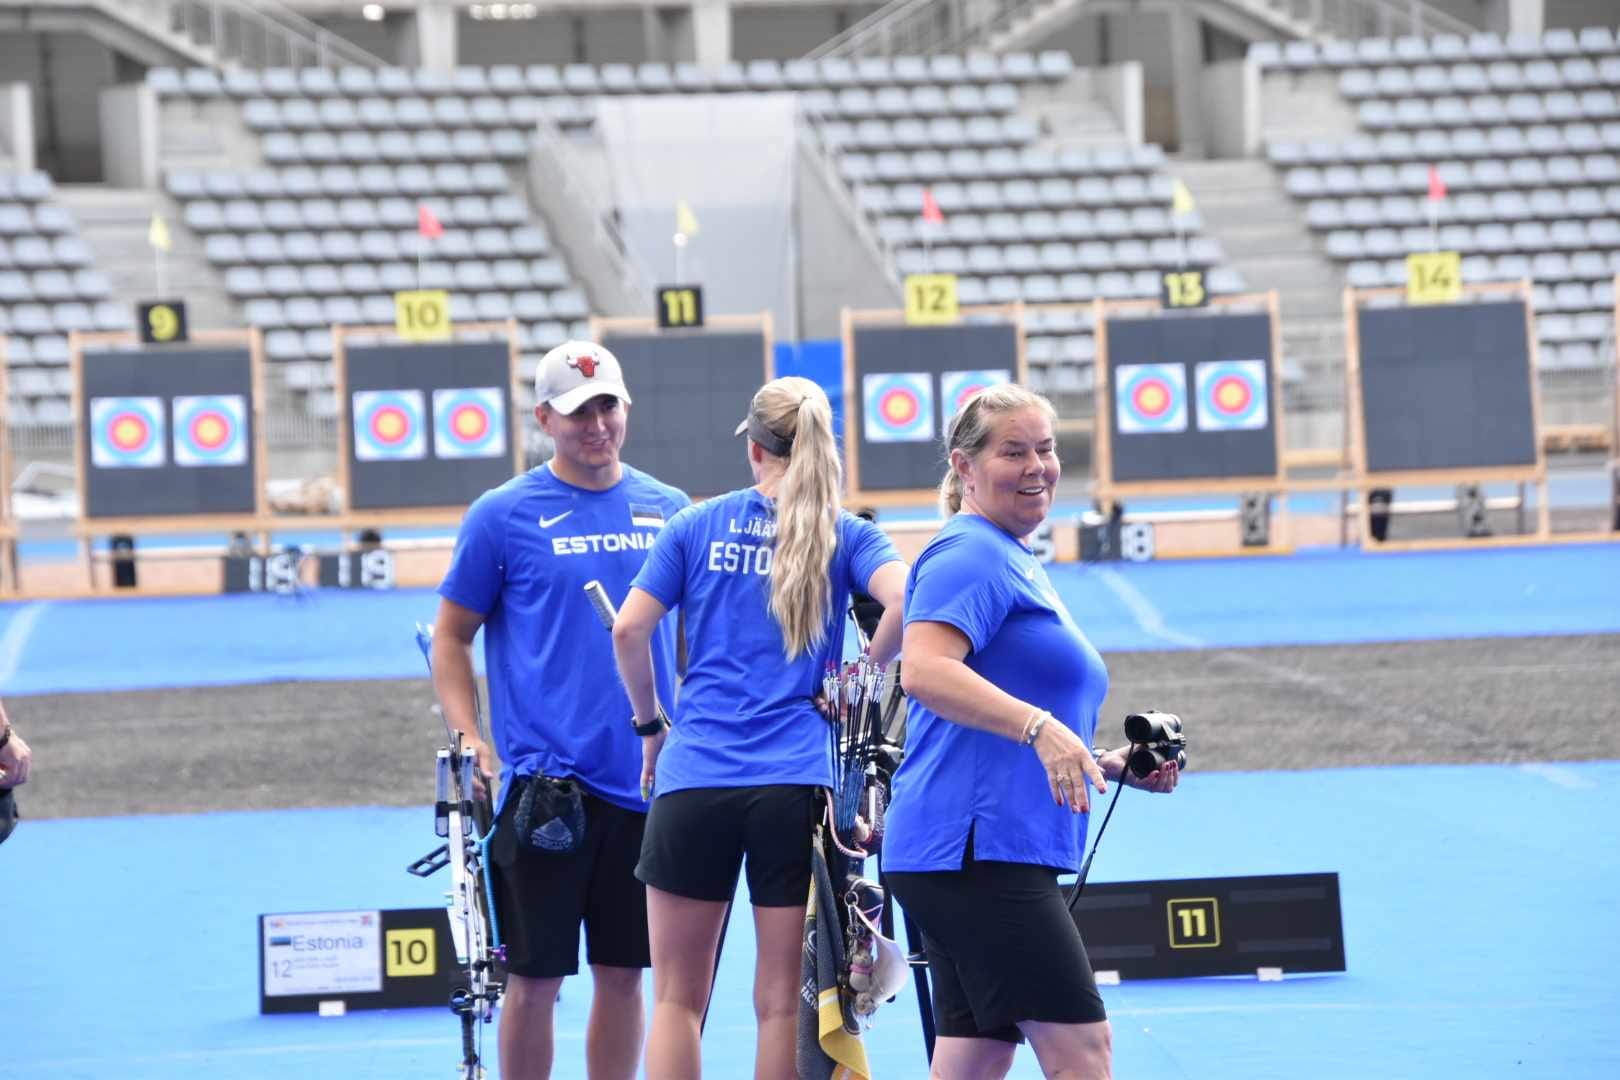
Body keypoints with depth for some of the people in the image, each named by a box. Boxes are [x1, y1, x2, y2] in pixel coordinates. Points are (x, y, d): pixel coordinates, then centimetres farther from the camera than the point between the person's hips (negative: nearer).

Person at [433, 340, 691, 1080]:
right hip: (544, 785, -3)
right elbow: (451, 636, 3)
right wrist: (470, 743, -8)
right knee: (535, 978, 0)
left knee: (623, 973, 9)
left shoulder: (668, 511, 9)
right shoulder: (503, 515, -1)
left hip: (646, 782, 3)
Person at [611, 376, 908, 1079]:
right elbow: (903, 599, -16)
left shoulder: (698, 524, 7)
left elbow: (629, 630, -1)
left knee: (677, 998, 9)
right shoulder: (845, 534, 4)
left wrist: (650, 722, 13)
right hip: (798, 783, 0)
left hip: (694, 778, 0)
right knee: (782, 1004, 4)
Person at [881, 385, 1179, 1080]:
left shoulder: (1018, 563, 24)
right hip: (977, 847, -10)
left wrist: (1111, 765, 19)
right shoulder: (969, 555, -8)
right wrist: (1040, 728, -35)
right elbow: (924, 671, -26)